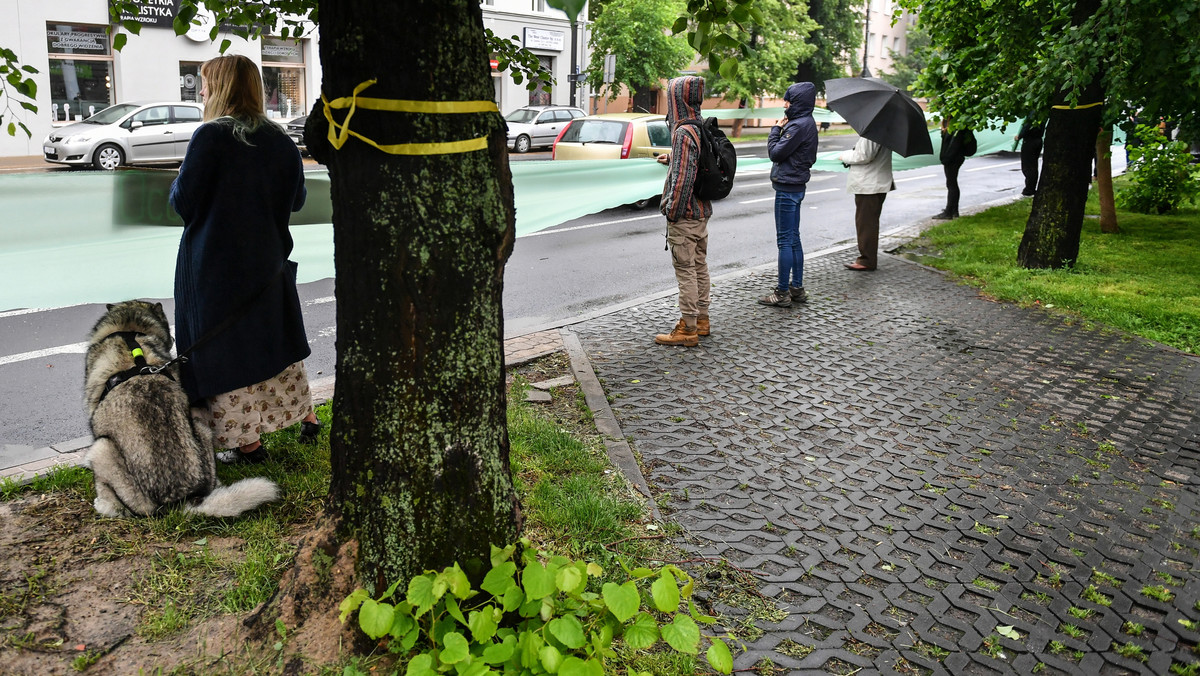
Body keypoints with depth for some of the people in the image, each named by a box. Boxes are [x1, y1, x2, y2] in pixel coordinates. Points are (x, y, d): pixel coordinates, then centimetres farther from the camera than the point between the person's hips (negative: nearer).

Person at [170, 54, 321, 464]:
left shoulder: (211, 135, -15)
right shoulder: (280, 139, 1)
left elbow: (183, 201, -13)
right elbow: (296, 200, 10)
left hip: (215, 264, -6)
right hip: (268, 259, 6)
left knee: (225, 351, 5)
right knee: (274, 337, 20)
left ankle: (248, 442, 11)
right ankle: (307, 419, 28)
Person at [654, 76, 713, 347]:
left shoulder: (683, 132, -20)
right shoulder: (703, 129, 8)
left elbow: (683, 177, -24)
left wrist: (671, 211, -17)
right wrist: (672, 159, 30)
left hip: (684, 215, -9)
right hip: (702, 210, 9)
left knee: (685, 271, -3)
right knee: (700, 266, 16)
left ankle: (687, 329, 3)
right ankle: (701, 320, 27)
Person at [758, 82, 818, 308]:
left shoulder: (799, 126, -18)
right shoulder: (806, 123, 13)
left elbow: (775, 153, -17)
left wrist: (775, 129, -4)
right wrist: (780, 129, 9)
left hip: (787, 189, -10)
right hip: (795, 186, 10)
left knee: (785, 240, -5)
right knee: (793, 239, 15)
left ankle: (782, 293, 0)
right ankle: (797, 288, 23)